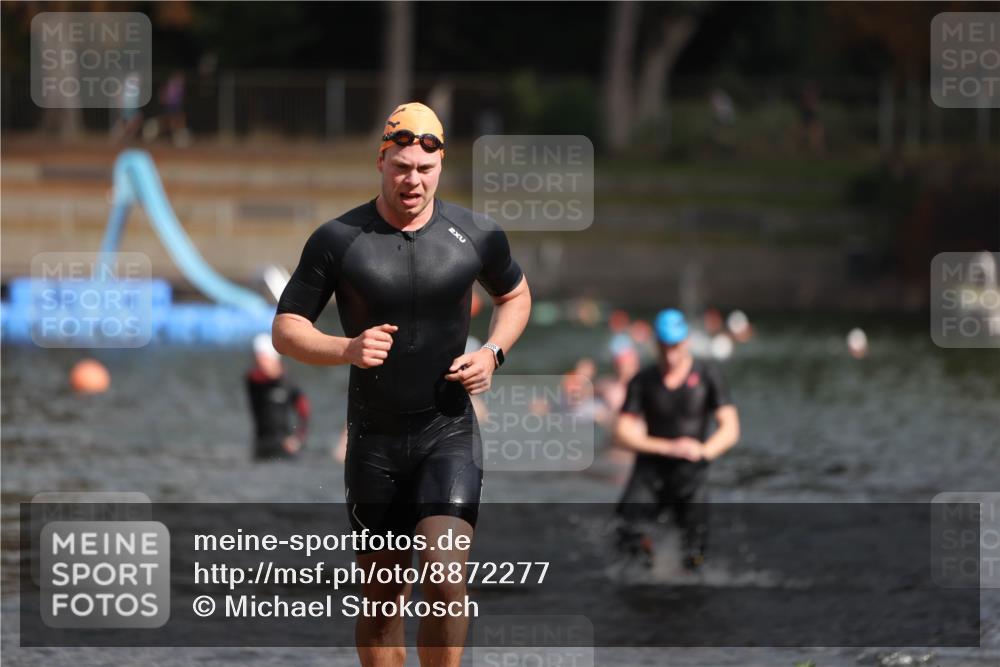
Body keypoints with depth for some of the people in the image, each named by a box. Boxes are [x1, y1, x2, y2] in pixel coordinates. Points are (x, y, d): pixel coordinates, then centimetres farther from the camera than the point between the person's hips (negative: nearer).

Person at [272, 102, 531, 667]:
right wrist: (346, 349, -21)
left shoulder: (476, 235, -1)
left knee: (446, 578, -19)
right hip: (375, 441, 1)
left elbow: (516, 295, 19)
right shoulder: (337, 240, -5)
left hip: (450, 434, -1)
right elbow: (285, 329, -1)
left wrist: (492, 354, 0)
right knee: (382, 598, 8)